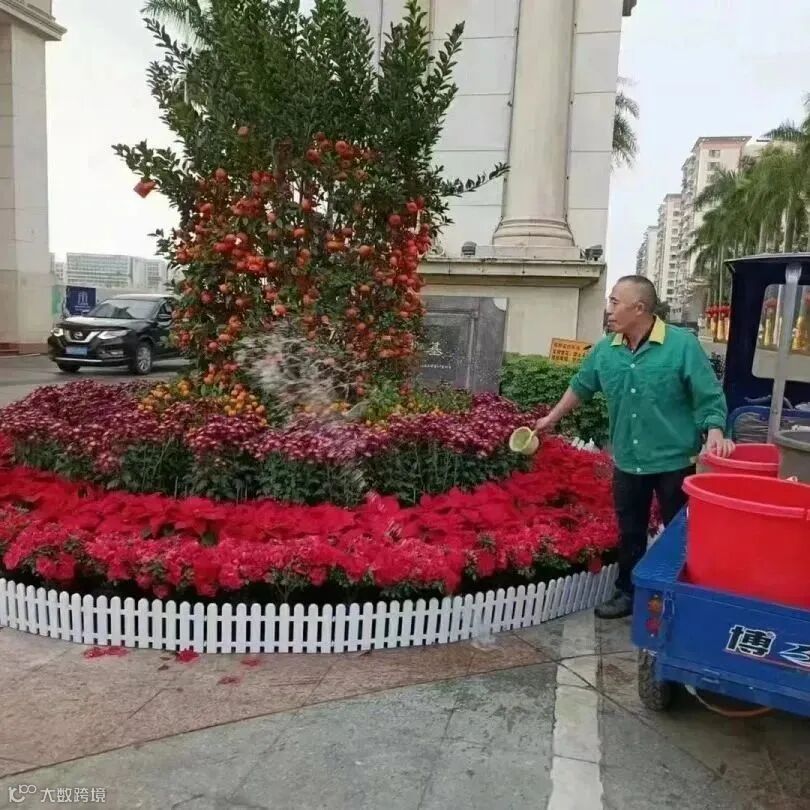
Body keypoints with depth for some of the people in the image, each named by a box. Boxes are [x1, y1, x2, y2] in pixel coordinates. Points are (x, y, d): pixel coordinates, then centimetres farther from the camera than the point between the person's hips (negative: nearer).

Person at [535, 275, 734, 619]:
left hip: (675, 462, -4)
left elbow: (709, 396, -10)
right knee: (630, 533, 17)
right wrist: (551, 419, 24)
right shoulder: (605, 350, 1)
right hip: (627, 462, 4)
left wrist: (714, 431, -27)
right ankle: (627, 592, 34)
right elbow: (581, 386, 16)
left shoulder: (682, 344, -13)